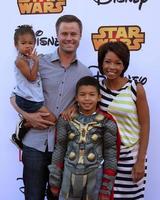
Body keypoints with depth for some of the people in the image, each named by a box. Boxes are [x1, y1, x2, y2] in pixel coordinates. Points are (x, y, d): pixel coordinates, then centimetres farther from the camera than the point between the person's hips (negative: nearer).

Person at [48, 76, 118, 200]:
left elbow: (110, 155, -4)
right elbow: (59, 149, 3)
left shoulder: (106, 122, -7)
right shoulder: (66, 119, -2)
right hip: (69, 174, 2)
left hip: (94, 176, -1)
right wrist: (55, 180, 5)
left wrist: (106, 189, -4)